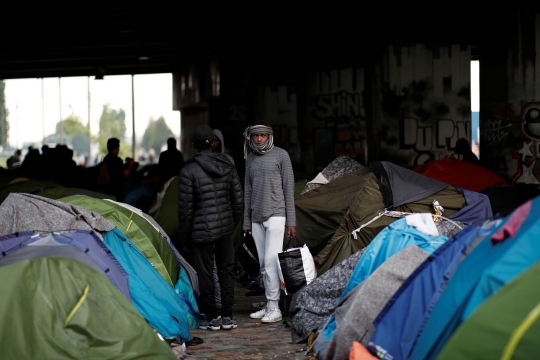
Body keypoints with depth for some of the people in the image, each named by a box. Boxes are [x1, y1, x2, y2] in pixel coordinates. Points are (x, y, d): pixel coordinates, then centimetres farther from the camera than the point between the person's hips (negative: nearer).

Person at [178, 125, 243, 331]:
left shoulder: (188, 171, -13)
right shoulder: (227, 167, 3)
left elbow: (185, 207, -10)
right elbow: (237, 199, 8)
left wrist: (183, 235, 0)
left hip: (202, 230, -5)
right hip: (225, 227, 5)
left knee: (205, 273, 4)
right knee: (226, 270, 13)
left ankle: (211, 318, 10)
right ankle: (227, 317, 16)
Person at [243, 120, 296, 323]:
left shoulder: (280, 155, -3)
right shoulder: (251, 159, 12)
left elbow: (288, 188, -4)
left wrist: (291, 220, -7)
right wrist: (247, 221, 14)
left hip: (275, 215, -6)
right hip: (257, 218, 6)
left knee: (271, 261, -13)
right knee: (263, 264, 8)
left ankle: (274, 308, -11)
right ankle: (269, 306, 14)